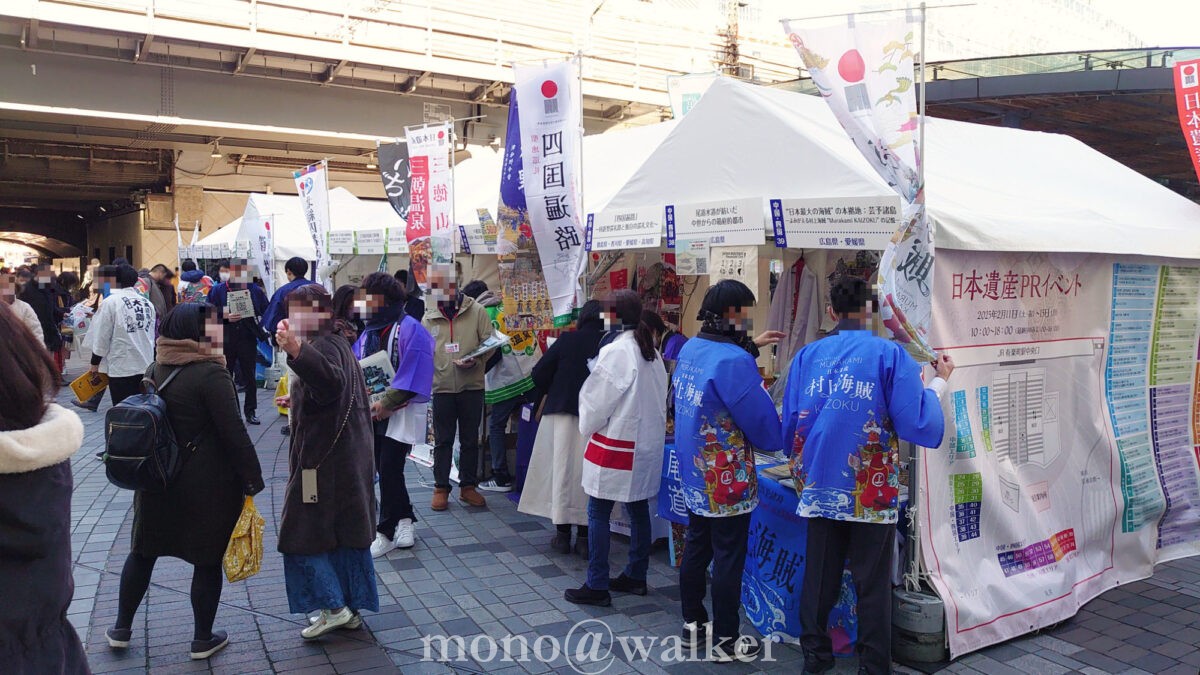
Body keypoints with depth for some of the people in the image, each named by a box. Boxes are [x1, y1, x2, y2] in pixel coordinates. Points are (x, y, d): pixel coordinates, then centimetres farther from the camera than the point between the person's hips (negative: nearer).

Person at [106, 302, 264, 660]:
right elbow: (234, 435, -20)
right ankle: (203, 639, 18)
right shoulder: (210, 374, -19)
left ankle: (121, 629, 33)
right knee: (207, 559, 7)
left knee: (143, 551, 20)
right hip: (208, 485, -7)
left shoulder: (154, 370, 4)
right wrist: (252, 480, -12)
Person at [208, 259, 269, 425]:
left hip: (248, 339, 1)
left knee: (249, 377, 7)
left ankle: (250, 411, 15)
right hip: (226, 340, -1)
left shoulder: (255, 290, 5)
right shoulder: (218, 290, 2)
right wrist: (225, 317, -16)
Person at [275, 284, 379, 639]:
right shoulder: (338, 344, 15)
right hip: (349, 459, 10)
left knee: (303, 536, 1)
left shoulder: (323, 347, -18)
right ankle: (353, 606, 22)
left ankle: (334, 607, 2)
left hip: (322, 460, -10)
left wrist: (296, 350, -56)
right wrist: (298, 402, 42)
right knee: (348, 534, 14)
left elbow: (332, 380, -42)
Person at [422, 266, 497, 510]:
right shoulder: (428, 318, 6)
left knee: (470, 440, 10)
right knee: (442, 441, 7)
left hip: (472, 386, -1)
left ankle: (468, 486, 22)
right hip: (442, 387, 1)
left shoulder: (476, 311, -2)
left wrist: (475, 361, -18)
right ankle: (441, 488, 19)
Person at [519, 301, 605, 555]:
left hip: (561, 412, 0)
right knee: (587, 473, 6)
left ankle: (563, 533, 11)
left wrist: (538, 401, 16)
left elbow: (540, 373, 0)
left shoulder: (566, 340, -2)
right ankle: (584, 536, 9)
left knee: (562, 469, 7)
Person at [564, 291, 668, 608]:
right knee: (639, 508, 15)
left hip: (616, 444, -8)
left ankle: (597, 587, 6)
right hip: (646, 442, 8)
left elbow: (596, 400, -11)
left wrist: (587, 429, 6)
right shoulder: (653, 353, 5)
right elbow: (659, 397, 11)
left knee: (599, 512, 1)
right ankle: (636, 576, 27)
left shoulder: (614, 352, -17)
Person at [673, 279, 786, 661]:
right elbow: (764, 426, -23)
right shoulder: (734, 362, -25)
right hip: (727, 481, -8)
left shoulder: (691, 348, 1)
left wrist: (749, 347, 25)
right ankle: (725, 641, 19)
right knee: (729, 560, 6)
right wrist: (777, 439, -2)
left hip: (694, 476, 8)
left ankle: (693, 624, 33)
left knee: (696, 549, 19)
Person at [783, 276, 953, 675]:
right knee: (872, 583, 10)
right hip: (871, 492, -3)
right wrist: (938, 383, 4)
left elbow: (788, 429, 3)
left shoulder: (807, 355, 1)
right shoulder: (890, 355, -7)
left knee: (819, 576, 16)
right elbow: (919, 426, -13)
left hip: (820, 488, 3)